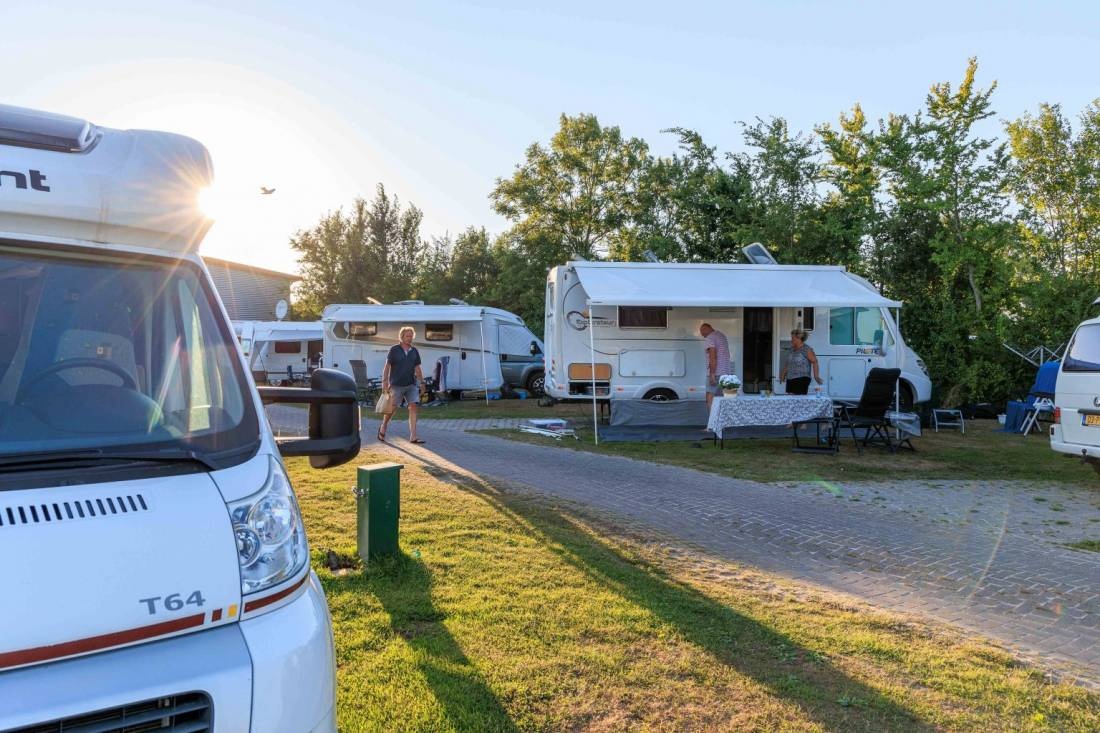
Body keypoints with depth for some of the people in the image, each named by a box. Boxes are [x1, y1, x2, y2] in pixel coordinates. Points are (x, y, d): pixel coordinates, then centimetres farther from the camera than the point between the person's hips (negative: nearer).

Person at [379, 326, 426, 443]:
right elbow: (387, 366, -2)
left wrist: (422, 382, 12)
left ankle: (413, 437, -8)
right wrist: (385, 381, -10)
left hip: (411, 384, 4)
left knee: (414, 406, -8)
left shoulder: (414, 351, 10)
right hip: (396, 385, -4)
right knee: (393, 407, 1)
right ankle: (383, 427, 29)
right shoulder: (394, 350, -1)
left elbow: (417, 368, 16)